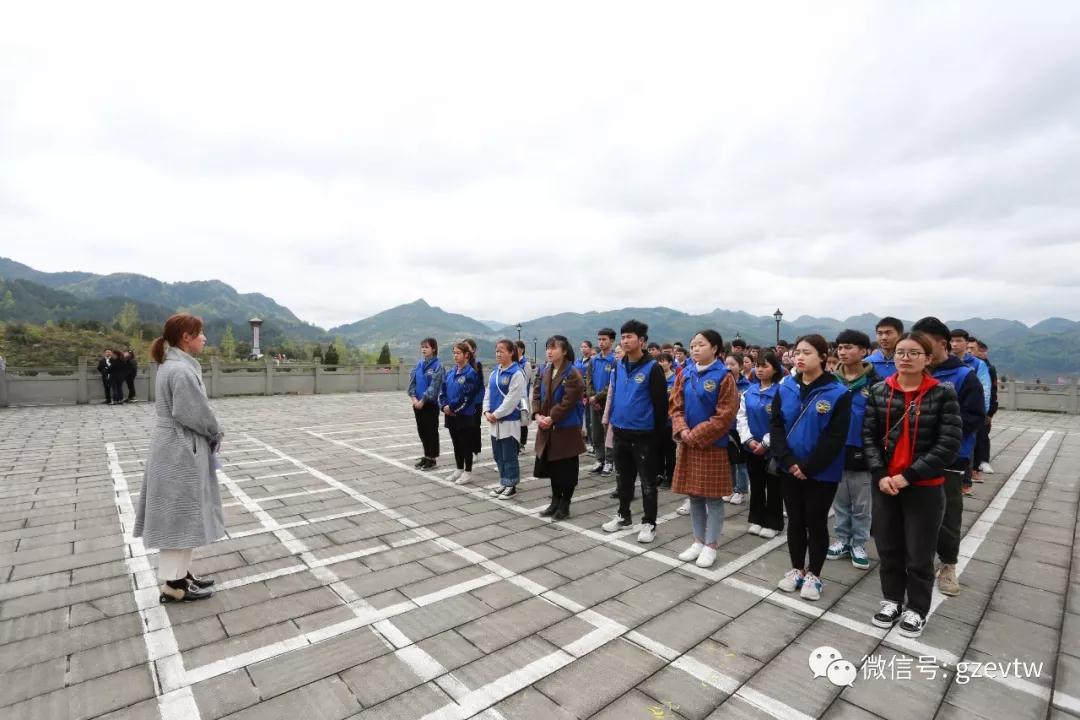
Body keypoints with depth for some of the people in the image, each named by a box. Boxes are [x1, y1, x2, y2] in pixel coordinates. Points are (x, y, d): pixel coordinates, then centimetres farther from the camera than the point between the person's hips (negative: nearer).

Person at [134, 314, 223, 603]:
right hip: (180, 454, -10)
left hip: (176, 450, 10)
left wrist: (211, 434, 4)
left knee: (183, 516, 18)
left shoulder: (172, 365, 11)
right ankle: (173, 585, 13)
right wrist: (216, 434, -5)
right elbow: (195, 413, -23)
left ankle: (180, 573, 30)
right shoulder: (182, 370, -21)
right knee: (181, 516, 1)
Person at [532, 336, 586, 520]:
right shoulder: (545, 371, 9)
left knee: (566, 469, 4)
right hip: (547, 428, 7)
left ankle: (565, 505, 18)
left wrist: (551, 418, -19)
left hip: (566, 428, -7)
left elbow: (567, 402, -20)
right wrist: (538, 415, -9)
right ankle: (555, 501, 30)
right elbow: (536, 394, 6)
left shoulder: (572, 374, -15)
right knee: (552, 467, 16)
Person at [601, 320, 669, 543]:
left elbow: (661, 403, -12)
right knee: (623, 478, 18)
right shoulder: (618, 366, 6)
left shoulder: (652, 368, -12)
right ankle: (623, 515, 34)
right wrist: (612, 422, 14)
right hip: (621, 432, 6)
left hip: (644, 434, -6)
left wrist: (659, 434, -11)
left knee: (647, 481, 6)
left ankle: (649, 523, 20)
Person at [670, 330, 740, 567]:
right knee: (694, 495, 13)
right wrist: (682, 430, -11)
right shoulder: (686, 375, 6)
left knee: (713, 497, 5)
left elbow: (725, 416, -14)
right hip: (688, 443, 5)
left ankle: (710, 546, 18)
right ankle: (698, 542, 26)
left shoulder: (724, 376, -10)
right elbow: (676, 406, 6)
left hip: (713, 445, -5)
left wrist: (697, 435, -16)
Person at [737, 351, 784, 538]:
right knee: (756, 485, 16)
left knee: (774, 486, 9)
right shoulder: (749, 391, 3)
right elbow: (741, 417, 2)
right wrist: (749, 440, -9)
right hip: (752, 447, 5)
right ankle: (756, 520, 29)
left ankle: (773, 524, 22)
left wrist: (765, 443, -17)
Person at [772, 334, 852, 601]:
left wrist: (808, 467, -16)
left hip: (822, 473, -3)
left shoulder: (838, 393, -10)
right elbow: (776, 426, -2)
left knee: (816, 522, 9)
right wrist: (789, 462, -13)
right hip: (789, 470, 3)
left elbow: (835, 437, -14)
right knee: (795, 520, 15)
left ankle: (813, 575, 27)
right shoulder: (785, 389, 1)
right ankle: (796, 569, 31)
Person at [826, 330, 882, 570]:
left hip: (862, 452, -2)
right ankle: (842, 540, 29)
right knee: (840, 501, 15)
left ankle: (858, 544, 26)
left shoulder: (873, 383, -7)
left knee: (862, 504, 10)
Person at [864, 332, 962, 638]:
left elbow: (948, 444, -12)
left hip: (925, 487, -2)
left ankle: (917, 608, 31)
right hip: (884, 483, 3)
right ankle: (892, 600, 35)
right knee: (888, 547, 15)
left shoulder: (943, 394, -8)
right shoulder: (879, 392, 0)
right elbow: (869, 436, 0)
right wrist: (880, 474, -11)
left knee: (919, 553, 10)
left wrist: (909, 476, -16)